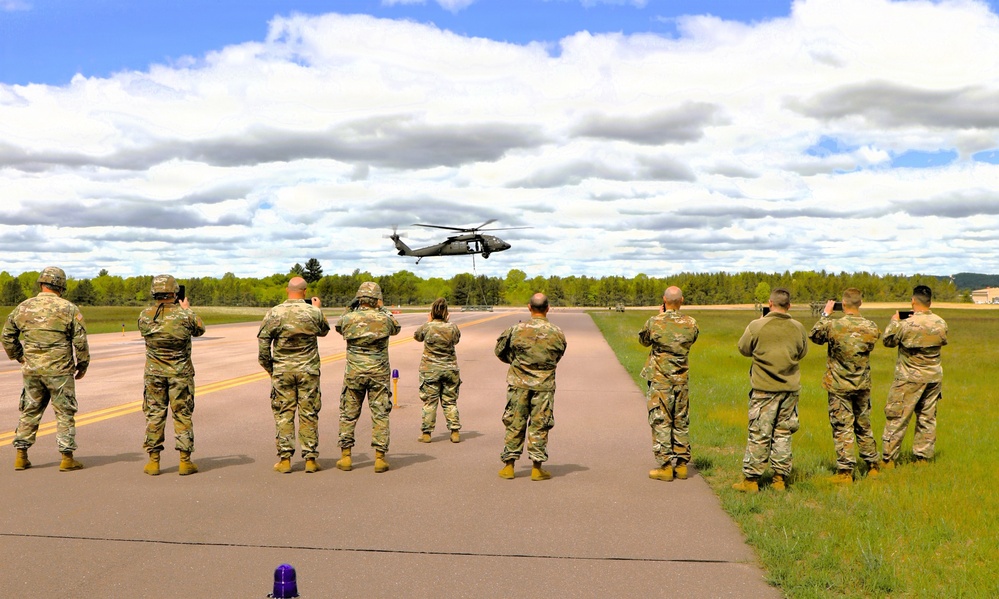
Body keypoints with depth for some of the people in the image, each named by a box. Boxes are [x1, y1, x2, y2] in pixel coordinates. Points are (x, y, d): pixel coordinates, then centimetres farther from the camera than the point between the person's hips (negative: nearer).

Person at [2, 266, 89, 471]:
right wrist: (82, 366, 7)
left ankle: (21, 455, 16)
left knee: (30, 412, 15)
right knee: (64, 413, 4)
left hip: (31, 370, 4)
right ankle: (67, 458, 4)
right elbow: (80, 341, -6)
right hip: (59, 370, -4)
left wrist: (20, 358, 26)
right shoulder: (68, 309, -6)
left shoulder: (23, 307, 6)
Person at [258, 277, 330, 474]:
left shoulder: (274, 313, -6)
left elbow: (263, 343, -4)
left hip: (282, 371, 0)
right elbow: (324, 331, 15)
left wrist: (269, 367, 7)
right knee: (309, 414, 6)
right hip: (308, 370, 0)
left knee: (283, 414, 6)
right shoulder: (314, 312, -5)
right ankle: (310, 459, 9)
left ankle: (284, 459, 6)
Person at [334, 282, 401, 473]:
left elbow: (338, 327, 18)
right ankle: (380, 457, 4)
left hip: (354, 373, 1)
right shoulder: (384, 319, -6)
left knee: (348, 414, 11)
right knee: (380, 415, 5)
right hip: (379, 374, -1)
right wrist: (383, 309, 21)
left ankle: (345, 457, 13)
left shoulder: (348, 318, -5)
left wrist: (350, 309, 20)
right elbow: (396, 328, 16)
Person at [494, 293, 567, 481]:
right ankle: (537, 468, 9)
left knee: (514, 425, 9)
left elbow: (500, 352, 5)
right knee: (539, 427, 6)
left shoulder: (516, 330, -7)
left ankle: (509, 465, 13)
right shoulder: (557, 334, -5)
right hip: (544, 386, 0)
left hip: (519, 384, 0)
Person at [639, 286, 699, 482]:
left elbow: (643, 341, 8)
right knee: (681, 422, 13)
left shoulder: (654, 322, -12)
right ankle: (682, 464, 17)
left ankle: (665, 467, 1)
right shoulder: (690, 324, -4)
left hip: (660, 379, -3)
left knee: (661, 422, 1)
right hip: (681, 380, 3)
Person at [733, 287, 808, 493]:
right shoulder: (798, 328, -2)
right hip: (790, 388, 3)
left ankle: (751, 479, 5)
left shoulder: (757, 326, -11)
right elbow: (803, 352, 13)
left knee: (759, 434, 2)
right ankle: (780, 478, 14)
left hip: (764, 388, -3)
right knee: (783, 433, 11)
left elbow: (743, 349, 2)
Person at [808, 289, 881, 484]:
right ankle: (872, 466, 27)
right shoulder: (871, 328, -7)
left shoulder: (833, 326, -17)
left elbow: (814, 336, 1)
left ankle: (845, 471, 0)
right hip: (863, 386, 4)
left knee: (842, 429, 1)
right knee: (864, 427, 17)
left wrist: (825, 314, 11)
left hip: (839, 387, -4)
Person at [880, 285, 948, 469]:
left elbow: (888, 341, -3)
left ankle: (888, 460, 3)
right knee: (927, 418, 14)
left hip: (909, 379, -5)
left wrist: (894, 321, 12)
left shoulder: (906, 324, -18)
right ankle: (923, 458, 19)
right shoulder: (941, 323, -3)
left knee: (896, 418, 2)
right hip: (934, 377, 5)